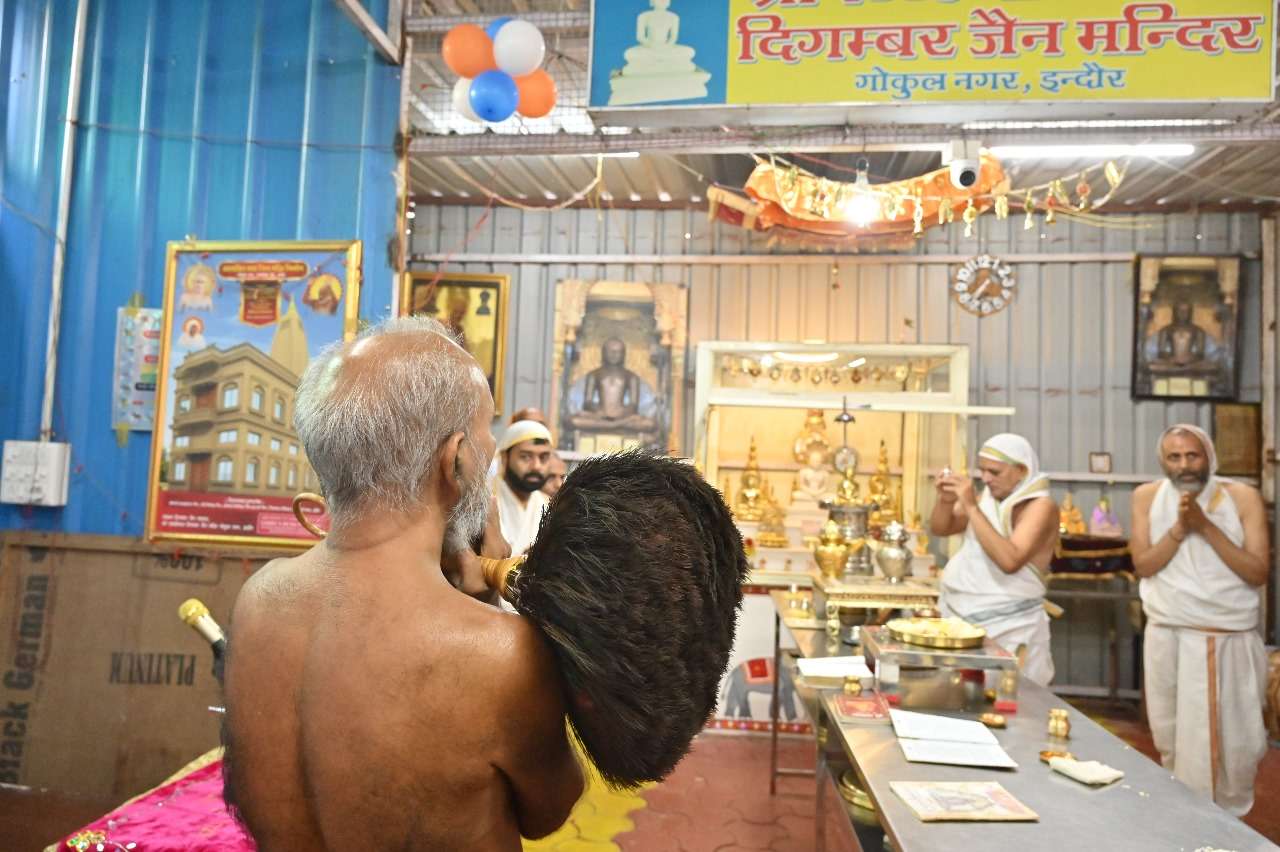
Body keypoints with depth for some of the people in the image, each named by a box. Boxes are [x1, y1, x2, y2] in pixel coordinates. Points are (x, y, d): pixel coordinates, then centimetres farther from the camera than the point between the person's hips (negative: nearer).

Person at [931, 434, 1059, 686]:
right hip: (960, 616, 6)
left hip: (1008, 629, -6)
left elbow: (1010, 560, -27)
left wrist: (972, 507, -27)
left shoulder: (1041, 506, -13)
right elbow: (940, 529, 12)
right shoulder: (988, 498, 8)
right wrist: (946, 500, -9)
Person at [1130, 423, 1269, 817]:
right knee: (1172, 737, 11)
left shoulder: (1243, 497, -6)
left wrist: (1206, 526, -20)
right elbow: (1143, 566, -6)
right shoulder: (1147, 496, -1)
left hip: (1231, 639, -1)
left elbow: (1259, 573, -11)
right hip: (1168, 637, 1)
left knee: (1236, 740, 6)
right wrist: (1180, 527, -19)